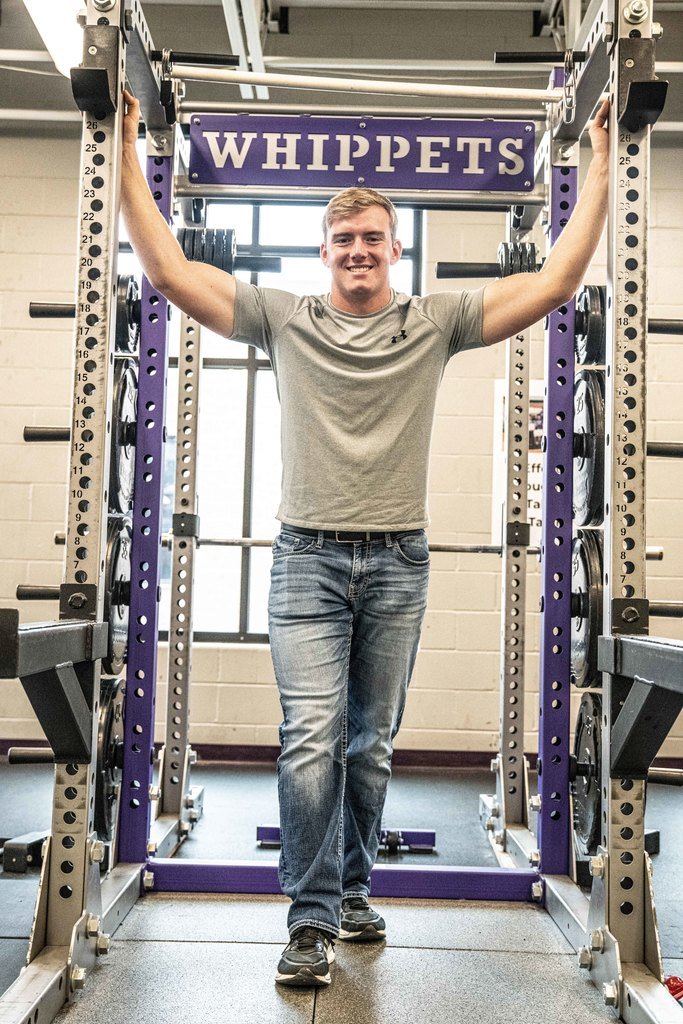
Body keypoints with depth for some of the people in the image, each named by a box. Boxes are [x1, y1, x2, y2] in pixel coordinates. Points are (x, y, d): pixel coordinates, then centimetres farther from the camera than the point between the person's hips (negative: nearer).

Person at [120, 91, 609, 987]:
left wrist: (600, 159, 1)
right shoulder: (284, 318, 4)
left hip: (398, 565, 1)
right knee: (312, 739, -9)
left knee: (372, 745, 11)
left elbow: (557, 281, 0)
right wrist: (128, 150, -1)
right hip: (308, 559, -1)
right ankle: (313, 920, 1)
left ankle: (353, 891, 29)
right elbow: (170, 271, -1)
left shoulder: (436, 322, 4)